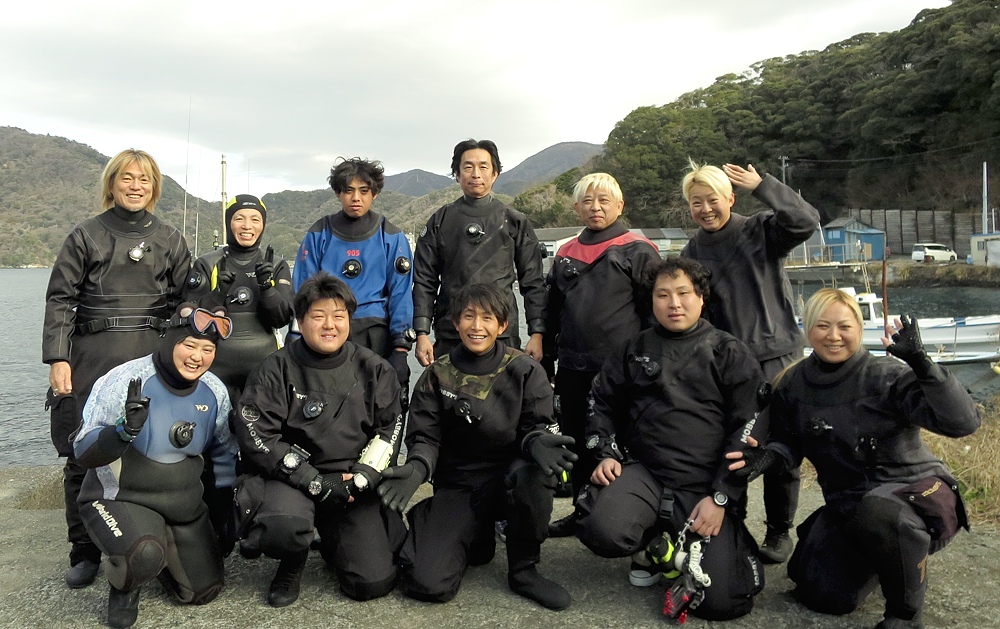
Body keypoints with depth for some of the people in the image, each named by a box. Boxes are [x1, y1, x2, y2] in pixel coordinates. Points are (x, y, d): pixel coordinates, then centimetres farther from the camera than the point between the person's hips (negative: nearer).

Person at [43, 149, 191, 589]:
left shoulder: (169, 239, 13)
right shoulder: (86, 235, 8)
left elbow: (187, 301, 12)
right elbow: (60, 299, 4)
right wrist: (58, 359, -6)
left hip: (152, 357, 1)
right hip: (92, 358, -1)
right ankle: (85, 553, 13)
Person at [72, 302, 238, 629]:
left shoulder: (214, 392, -5)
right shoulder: (125, 381, -20)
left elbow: (223, 454, 9)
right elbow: (83, 451, -21)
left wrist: (224, 513, 10)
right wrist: (125, 430, -40)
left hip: (184, 504, 5)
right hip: (120, 500, -5)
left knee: (203, 592, 10)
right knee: (145, 555, -35)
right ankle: (124, 587, 2)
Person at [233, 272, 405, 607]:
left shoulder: (374, 369, 4)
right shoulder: (277, 370, -4)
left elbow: (389, 429, 5)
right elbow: (255, 436, -12)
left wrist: (361, 478, -11)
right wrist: (318, 483, -17)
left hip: (355, 483, 2)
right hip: (293, 476, -2)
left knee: (373, 583, -10)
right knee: (283, 525, -37)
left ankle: (334, 543, 26)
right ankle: (291, 565, 3)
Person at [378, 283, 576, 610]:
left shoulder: (525, 371, -2)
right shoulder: (438, 375, 0)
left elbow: (536, 427, -4)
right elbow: (424, 437, -2)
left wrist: (538, 443, -30)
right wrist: (417, 468, -25)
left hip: (511, 477, 0)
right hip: (458, 484, 0)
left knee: (536, 469, -38)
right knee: (428, 583, -20)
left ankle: (523, 569, -11)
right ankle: (477, 537, 16)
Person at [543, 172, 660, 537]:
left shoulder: (638, 252, -2)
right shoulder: (566, 255, 14)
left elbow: (655, 312, -4)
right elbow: (552, 313, 19)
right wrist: (545, 363, 16)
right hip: (573, 370, 6)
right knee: (577, 443, 13)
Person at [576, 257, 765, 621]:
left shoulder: (730, 354, 4)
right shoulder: (635, 350, 12)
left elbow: (749, 429, -2)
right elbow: (603, 404, 19)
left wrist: (721, 497, -9)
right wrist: (607, 454, 1)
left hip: (707, 486, -2)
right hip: (643, 472, 2)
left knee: (720, 601, -14)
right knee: (602, 533, -29)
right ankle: (654, 545, 7)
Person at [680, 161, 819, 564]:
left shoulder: (760, 231, -2)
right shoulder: (692, 254, 9)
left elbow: (806, 221, -20)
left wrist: (762, 185, -21)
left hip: (775, 356, -3)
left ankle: (779, 532, 18)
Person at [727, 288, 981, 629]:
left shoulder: (888, 376, -18)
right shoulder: (792, 386, -3)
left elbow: (963, 422, -29)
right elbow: (789, 443, 9)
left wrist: (920, 362, -37)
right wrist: (768, 455, -14)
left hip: (915, 489, -5)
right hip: (846, 502, 5)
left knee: (876, 511, -40)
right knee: (826, 596, 3)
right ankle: (879, 554, 34)